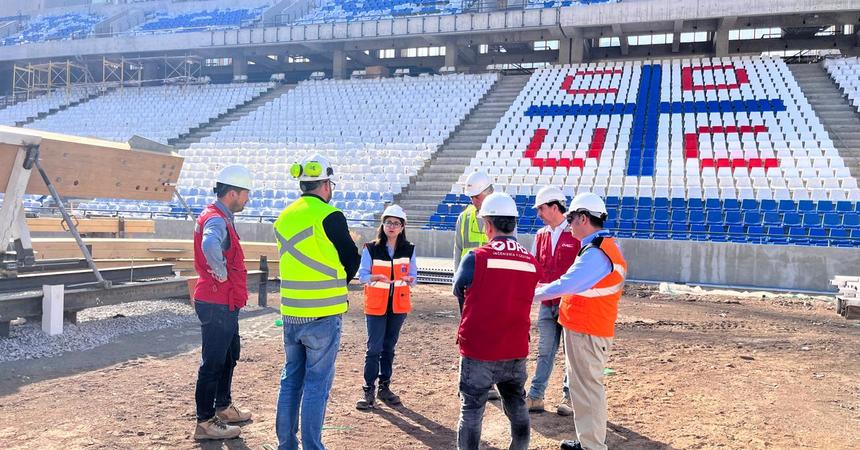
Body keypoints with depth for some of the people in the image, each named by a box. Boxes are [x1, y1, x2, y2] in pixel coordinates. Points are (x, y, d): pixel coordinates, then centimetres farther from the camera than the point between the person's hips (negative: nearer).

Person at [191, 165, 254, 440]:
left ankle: (223, 408, 36)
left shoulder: (220, 218, 13)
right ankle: (205, 423, 8)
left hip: (225, 304, 11)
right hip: (218, 305, -11)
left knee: (229, 356, 22)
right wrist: (221, 274, -28)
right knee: (213, 362, -2)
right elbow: (210, 245, -43)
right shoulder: (216, 220, -20)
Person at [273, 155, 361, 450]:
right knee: (317, 384, 1)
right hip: (323, 315, -6)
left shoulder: (283, 218, 7)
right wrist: (338, 282, 14)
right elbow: (351, 260, -5)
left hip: (290, 314, 6)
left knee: (291, 379, 15)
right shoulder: (329, 216, -13)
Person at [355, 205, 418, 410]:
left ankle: (385, 387, 21)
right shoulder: (370, 249, -4)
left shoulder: (408, 250, 3)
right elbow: (362, 275, -4)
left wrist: (407, 278, -18)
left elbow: (413, 276, 5)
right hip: (375, 304, -3)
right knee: (374, 347, -5)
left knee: (389, 347, 11)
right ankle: (368, 390, 2)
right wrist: (376, 277, -24)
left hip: (398, 305, 3)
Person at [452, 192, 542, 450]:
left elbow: (458, 290, 2)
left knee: (471, 410, 7)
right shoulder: (532, 262, -1)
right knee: (517, 408, 20)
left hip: (478, 350, -4)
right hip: (516, 351, 4)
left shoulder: (476, 258, -13)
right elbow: (522, 299, 9)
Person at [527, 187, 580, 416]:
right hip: (547, 304, 5)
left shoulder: (577, 234, -9)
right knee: (544, 352, 10)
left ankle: (569, 397, 18)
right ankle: (535, 397, 14)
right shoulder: (541, 236, 10)